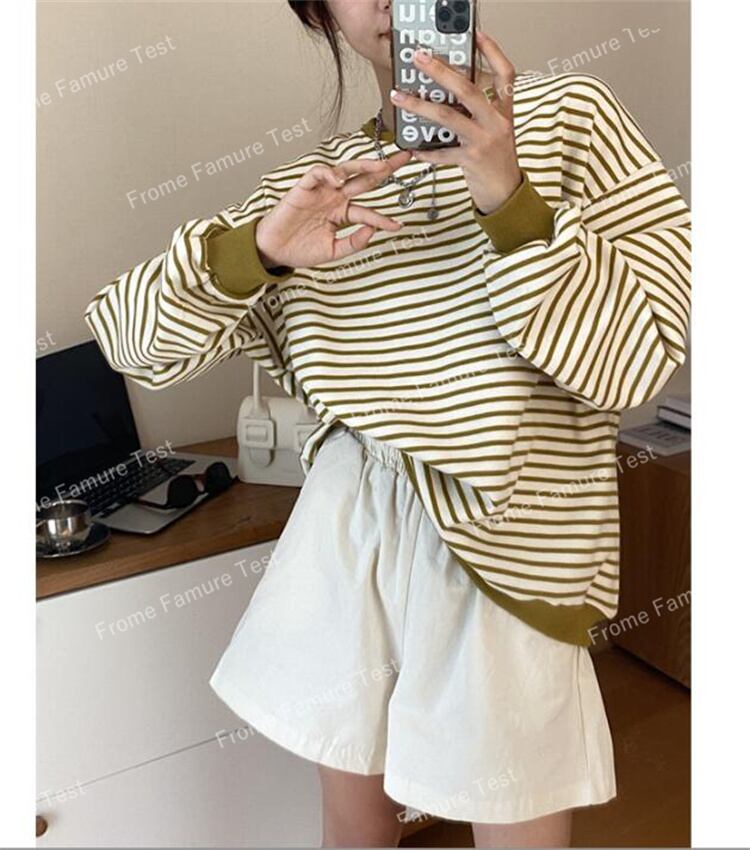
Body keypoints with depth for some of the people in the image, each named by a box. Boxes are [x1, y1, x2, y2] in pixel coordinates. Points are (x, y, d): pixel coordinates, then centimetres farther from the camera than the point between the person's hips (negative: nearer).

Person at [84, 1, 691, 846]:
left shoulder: (568, 113, -2)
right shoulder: (312, 181, 6)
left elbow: (637, 356, -11)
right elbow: (127, 332, 0)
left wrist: (511, 201, -24)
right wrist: (255, 251, -19)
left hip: (502, 544, -2)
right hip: (349, 528, 3)